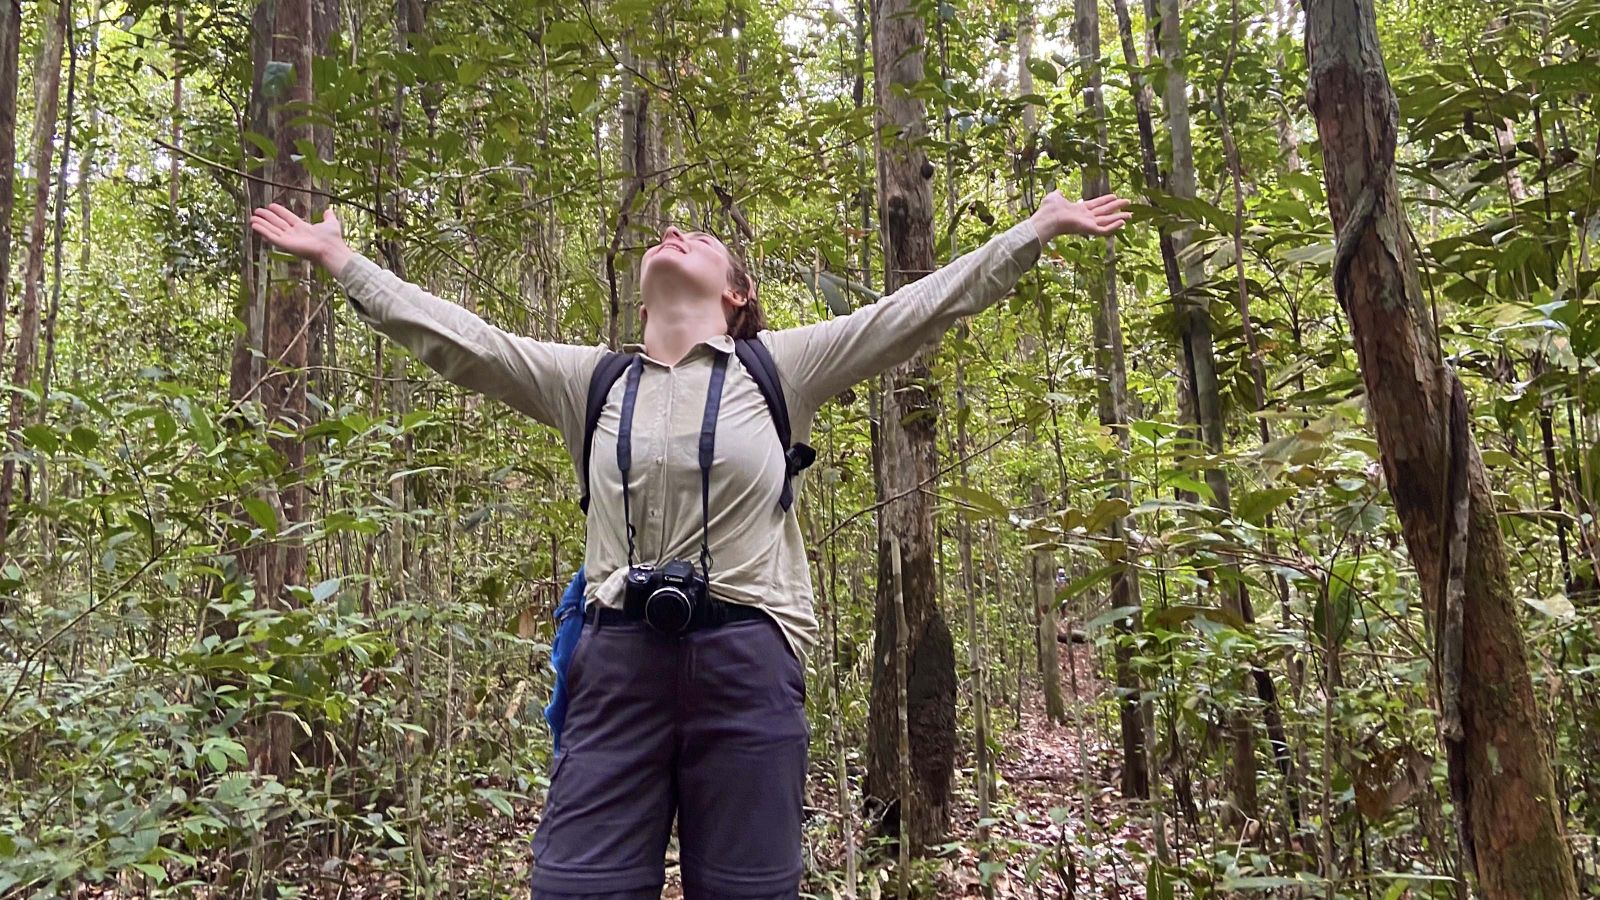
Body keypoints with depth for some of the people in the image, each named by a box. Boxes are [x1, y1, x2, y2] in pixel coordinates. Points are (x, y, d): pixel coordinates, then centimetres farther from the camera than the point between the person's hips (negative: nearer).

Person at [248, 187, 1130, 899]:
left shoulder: (781, 367, 7)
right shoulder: (588, 379, 13)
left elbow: (920, 306, 8)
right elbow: (454, 334, 15)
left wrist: (1039, 228, 9)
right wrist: (338, 258, 17)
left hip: (746, 657, -1)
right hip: (619, 655, 2)